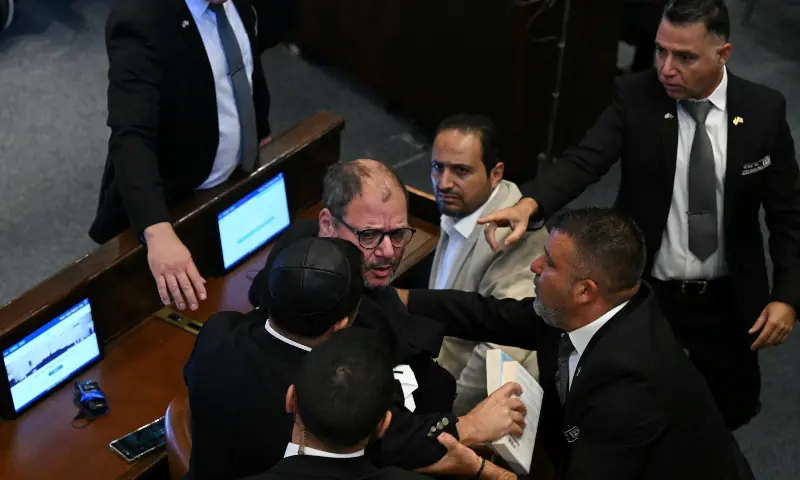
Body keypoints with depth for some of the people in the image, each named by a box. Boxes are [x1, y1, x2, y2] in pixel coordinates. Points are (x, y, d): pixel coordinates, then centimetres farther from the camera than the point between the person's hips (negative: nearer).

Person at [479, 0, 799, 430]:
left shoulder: (763, 109, -8)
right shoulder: (635, 97, -11)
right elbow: (584, 161, -25)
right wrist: (529, 204, -45)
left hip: (727, 300, 1)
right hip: (644, 294, -1)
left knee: (733, 407, 16)